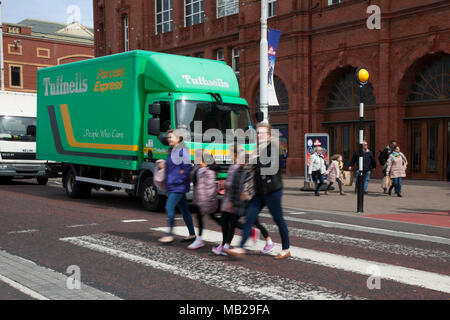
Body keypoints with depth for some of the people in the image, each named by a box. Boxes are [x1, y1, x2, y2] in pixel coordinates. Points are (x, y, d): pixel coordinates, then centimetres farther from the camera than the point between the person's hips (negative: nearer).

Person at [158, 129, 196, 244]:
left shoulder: (183, 151, -13)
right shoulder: (171, 151, 15)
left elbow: (187, 167, -17)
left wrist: (178, 179, -19)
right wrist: (164, 165, 7)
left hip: (178, 187, -9)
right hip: (172, 186, 9)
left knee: (169, 207, -12)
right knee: (184, 209, 13)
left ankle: (170, 235, -5)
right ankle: (192, 234, 20)